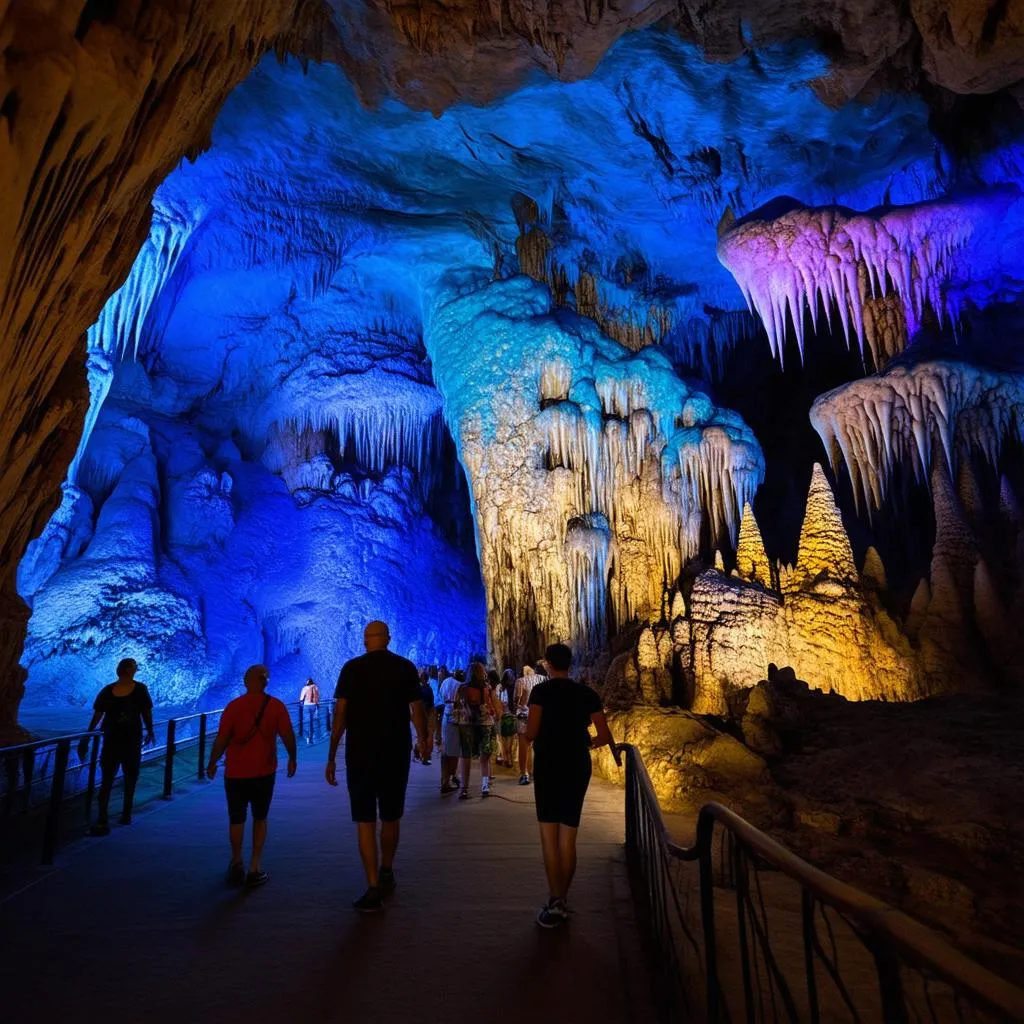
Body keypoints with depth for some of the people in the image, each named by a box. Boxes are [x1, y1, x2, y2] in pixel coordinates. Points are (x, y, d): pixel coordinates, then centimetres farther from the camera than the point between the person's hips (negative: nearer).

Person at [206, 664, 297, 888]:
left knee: (236, 819, 18)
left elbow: (221, 739, -10)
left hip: (236, 773, 0)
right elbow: (288, 735, -8)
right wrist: (292, 759, 8)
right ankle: (255, 867, 14)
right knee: (260, 819, 15)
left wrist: (212, 763, 6)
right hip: (264, 772, 0)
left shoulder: (234, 706, -10)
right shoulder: (276, 706, -9)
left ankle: (237, 863, 27)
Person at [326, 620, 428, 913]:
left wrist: (331, 757, -2)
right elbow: (417, 711, -1)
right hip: (396, 752, 2)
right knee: (391, 817, 19)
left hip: (360, 753, -2)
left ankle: (374, 889, 4)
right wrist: (423, 740, 17)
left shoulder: (352, 668, -5)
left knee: (365, 821, 7)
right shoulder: (405, 667, -2)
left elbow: (340, 715, -8)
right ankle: (386, 873, 36)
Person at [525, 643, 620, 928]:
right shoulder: (587, 693, 3)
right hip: (578, 767, 4)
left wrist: (528, 736, 10)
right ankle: (561, 901, 18)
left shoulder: (541, 691, -7)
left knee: (549, 835, 1)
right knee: (568, 838, 11)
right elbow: (604, 736, 1)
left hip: (548, 766, -4)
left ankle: (554, 901, -7)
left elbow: (530, 734, -12)